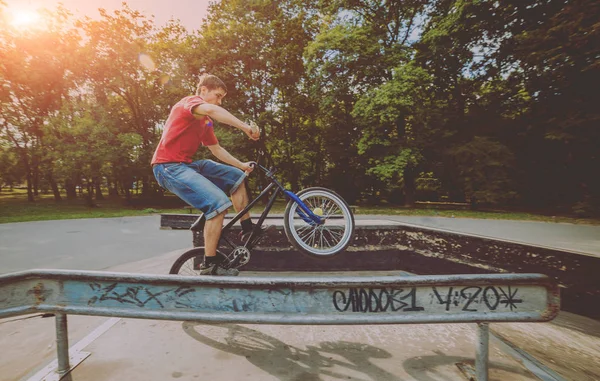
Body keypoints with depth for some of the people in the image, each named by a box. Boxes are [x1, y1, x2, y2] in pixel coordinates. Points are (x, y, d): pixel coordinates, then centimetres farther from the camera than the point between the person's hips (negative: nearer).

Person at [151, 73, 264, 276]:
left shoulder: (206, 122, 18)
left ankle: (248, 231, 12)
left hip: (188, 164, 10)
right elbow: (211, 110, -33)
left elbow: (216, 149, 21)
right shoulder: (189, 101, -9)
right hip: (169, 166, -10)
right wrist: (246, 127, -37)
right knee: (219, 203, -24)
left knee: (236, 177, 10)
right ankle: (209, 265, -14)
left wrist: (241, 165, 14)